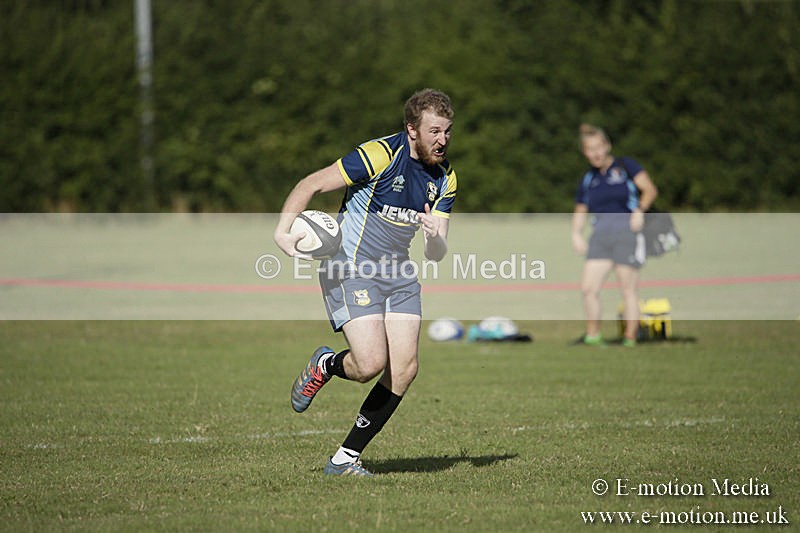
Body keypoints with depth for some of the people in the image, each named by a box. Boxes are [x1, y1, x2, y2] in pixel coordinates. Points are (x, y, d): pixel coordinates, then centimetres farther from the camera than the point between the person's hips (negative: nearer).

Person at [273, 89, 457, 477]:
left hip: (398, 274, 7)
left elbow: (436, 254, 4)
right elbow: (310, 185, -13)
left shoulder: (444, 177, 4)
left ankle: (346, 458, 7)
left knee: (405, 368, -4)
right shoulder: (379, 155, -17)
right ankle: (325, 365, 16)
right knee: (371, 363, -21)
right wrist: (283, 232, -27)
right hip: (351, 270, -7)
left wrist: (435, 236, -20)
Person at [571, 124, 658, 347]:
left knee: (628, 289, -5)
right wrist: (576, 233, 10)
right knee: (588, 287, -7)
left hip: (626, 230, -4)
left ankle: (630, 339, 1)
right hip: (600, 235, 4)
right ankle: (592, 336, 5)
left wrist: (640, 210, -14)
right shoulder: (588, 179, 19)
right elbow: (580, 211, 26)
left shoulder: (625, 166, 6)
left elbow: (650, 189, 1)